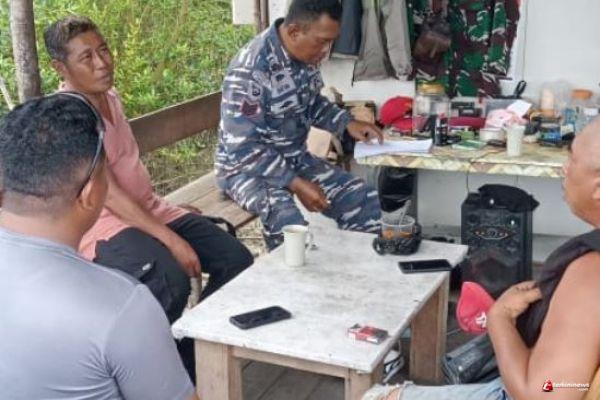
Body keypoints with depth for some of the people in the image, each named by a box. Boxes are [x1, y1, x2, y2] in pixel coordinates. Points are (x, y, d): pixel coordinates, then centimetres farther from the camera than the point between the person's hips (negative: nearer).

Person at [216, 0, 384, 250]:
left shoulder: (306, 55, -4)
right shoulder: (250, 71, -27)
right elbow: (243, 148, -26)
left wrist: (347, 123, -1)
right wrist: (295, 183, -27)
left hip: (295, 159, 7)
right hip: (246, 167, -7)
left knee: (367, 203, -5)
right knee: (289, 222, -37)